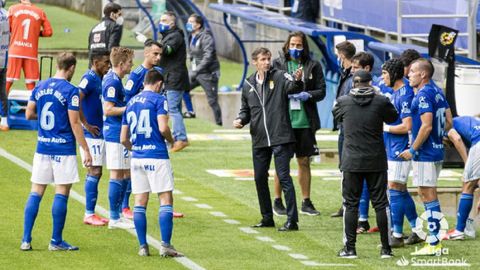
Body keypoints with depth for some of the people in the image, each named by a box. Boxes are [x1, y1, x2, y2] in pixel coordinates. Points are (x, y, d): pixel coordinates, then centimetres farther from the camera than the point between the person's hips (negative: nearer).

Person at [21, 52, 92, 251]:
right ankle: (56, 241, 4)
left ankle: (26, 240, 4)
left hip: (42, 146, 5)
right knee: (61, 193, 1)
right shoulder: (70, 91, -11)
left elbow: (29, 114, 10)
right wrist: (86, 150, -9)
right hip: (64, 149, -5)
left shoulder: (40, 87, 6)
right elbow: (74, 123, -13)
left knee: (36, 192, 8)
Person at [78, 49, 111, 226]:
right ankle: (89, 214, -4)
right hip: (92, 133, -9)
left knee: (95, 172, 11)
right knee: (94, 171, -8)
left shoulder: (99, 79, 14)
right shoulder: (89, 79, -14)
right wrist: (86, 124, -20)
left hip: (99, 132, 9)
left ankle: (91, 213, 15)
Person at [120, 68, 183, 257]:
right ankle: (165, 245, -10)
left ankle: (143, 246, 7)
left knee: (140, 202, 7)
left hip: (137, 157, 6)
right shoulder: (158, 99, -4)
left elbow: (123, 139, 14)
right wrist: (171, 140, 3)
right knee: (166, 199, -3)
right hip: (157, 156, -6)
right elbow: (163, 128, -16)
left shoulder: (131, 103, 14)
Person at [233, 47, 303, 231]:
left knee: (284, 177, -9)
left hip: (280, 138, -6)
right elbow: (246, 109, 22)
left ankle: (292, 220, -8)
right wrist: (241, 120, 1)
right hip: (259, 140, 6)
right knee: (260, 178, 11)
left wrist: (297, 80, -46)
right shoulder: (248, 85, 11)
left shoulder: (279, 77, -3)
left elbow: (292, 87, -23)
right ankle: (267, 218, 24)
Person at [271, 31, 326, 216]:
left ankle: (306, 202, 15)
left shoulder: (313, 66, 6)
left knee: (304, 162, 8)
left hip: (305, 121, 2)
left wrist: (308, 95, -13)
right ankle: (278, 201, 11)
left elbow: (321, 91, 5)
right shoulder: (277, 64, 2)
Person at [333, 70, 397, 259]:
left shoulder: (343, 102, -4)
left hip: (351, 162, 0)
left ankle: (349, 248, 5)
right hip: (376, 162, 0)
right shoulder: (381, 102, -6)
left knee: (350, 204, 6)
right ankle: (386, 248, 8)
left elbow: (336, 115, 17)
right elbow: (393, 117, 11)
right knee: (380, 203, 6)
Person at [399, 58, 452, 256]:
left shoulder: (423, 95, -17)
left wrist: (413, 150, -16)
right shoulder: (437, 92, 12)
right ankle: (434, 240, 19)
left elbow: (426, 126, -23)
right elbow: (448, 121, 17)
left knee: (428, 195, -6)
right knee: (427, 194, 15)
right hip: (437, 151, 10)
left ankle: (433, 244, -5)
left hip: (425, 153, -10)